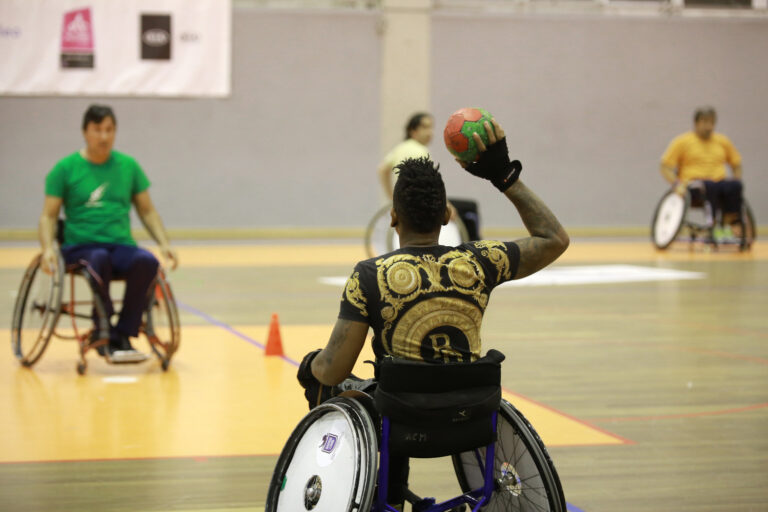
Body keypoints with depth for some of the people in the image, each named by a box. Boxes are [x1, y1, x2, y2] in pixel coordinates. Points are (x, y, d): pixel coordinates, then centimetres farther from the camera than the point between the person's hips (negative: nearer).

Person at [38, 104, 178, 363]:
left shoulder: (128, 166, 13)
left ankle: (121, 335, -23)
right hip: (80, 247, -2)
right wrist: (48, 248, -14)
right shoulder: (65, 169, 5)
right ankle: (102, 330, -23)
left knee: (147, 261, -31)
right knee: (100, 259, -38)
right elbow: (48, 216, 4)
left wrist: (164, 244, 3)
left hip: (121, 246, 3)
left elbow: (147, 211, 18)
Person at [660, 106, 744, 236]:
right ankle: (713, 224, -36)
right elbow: (665, 167, 2)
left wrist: (736, 182, 6)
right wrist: (677, 184, -14)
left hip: (719, 182, 3)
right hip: (693, 185, -3)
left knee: (734, 186, -31)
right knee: (710, 186, -38)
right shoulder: (682, 141, 6)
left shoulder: (723, 141, 16)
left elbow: (736, 163, 25)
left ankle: (729, 223, -31)